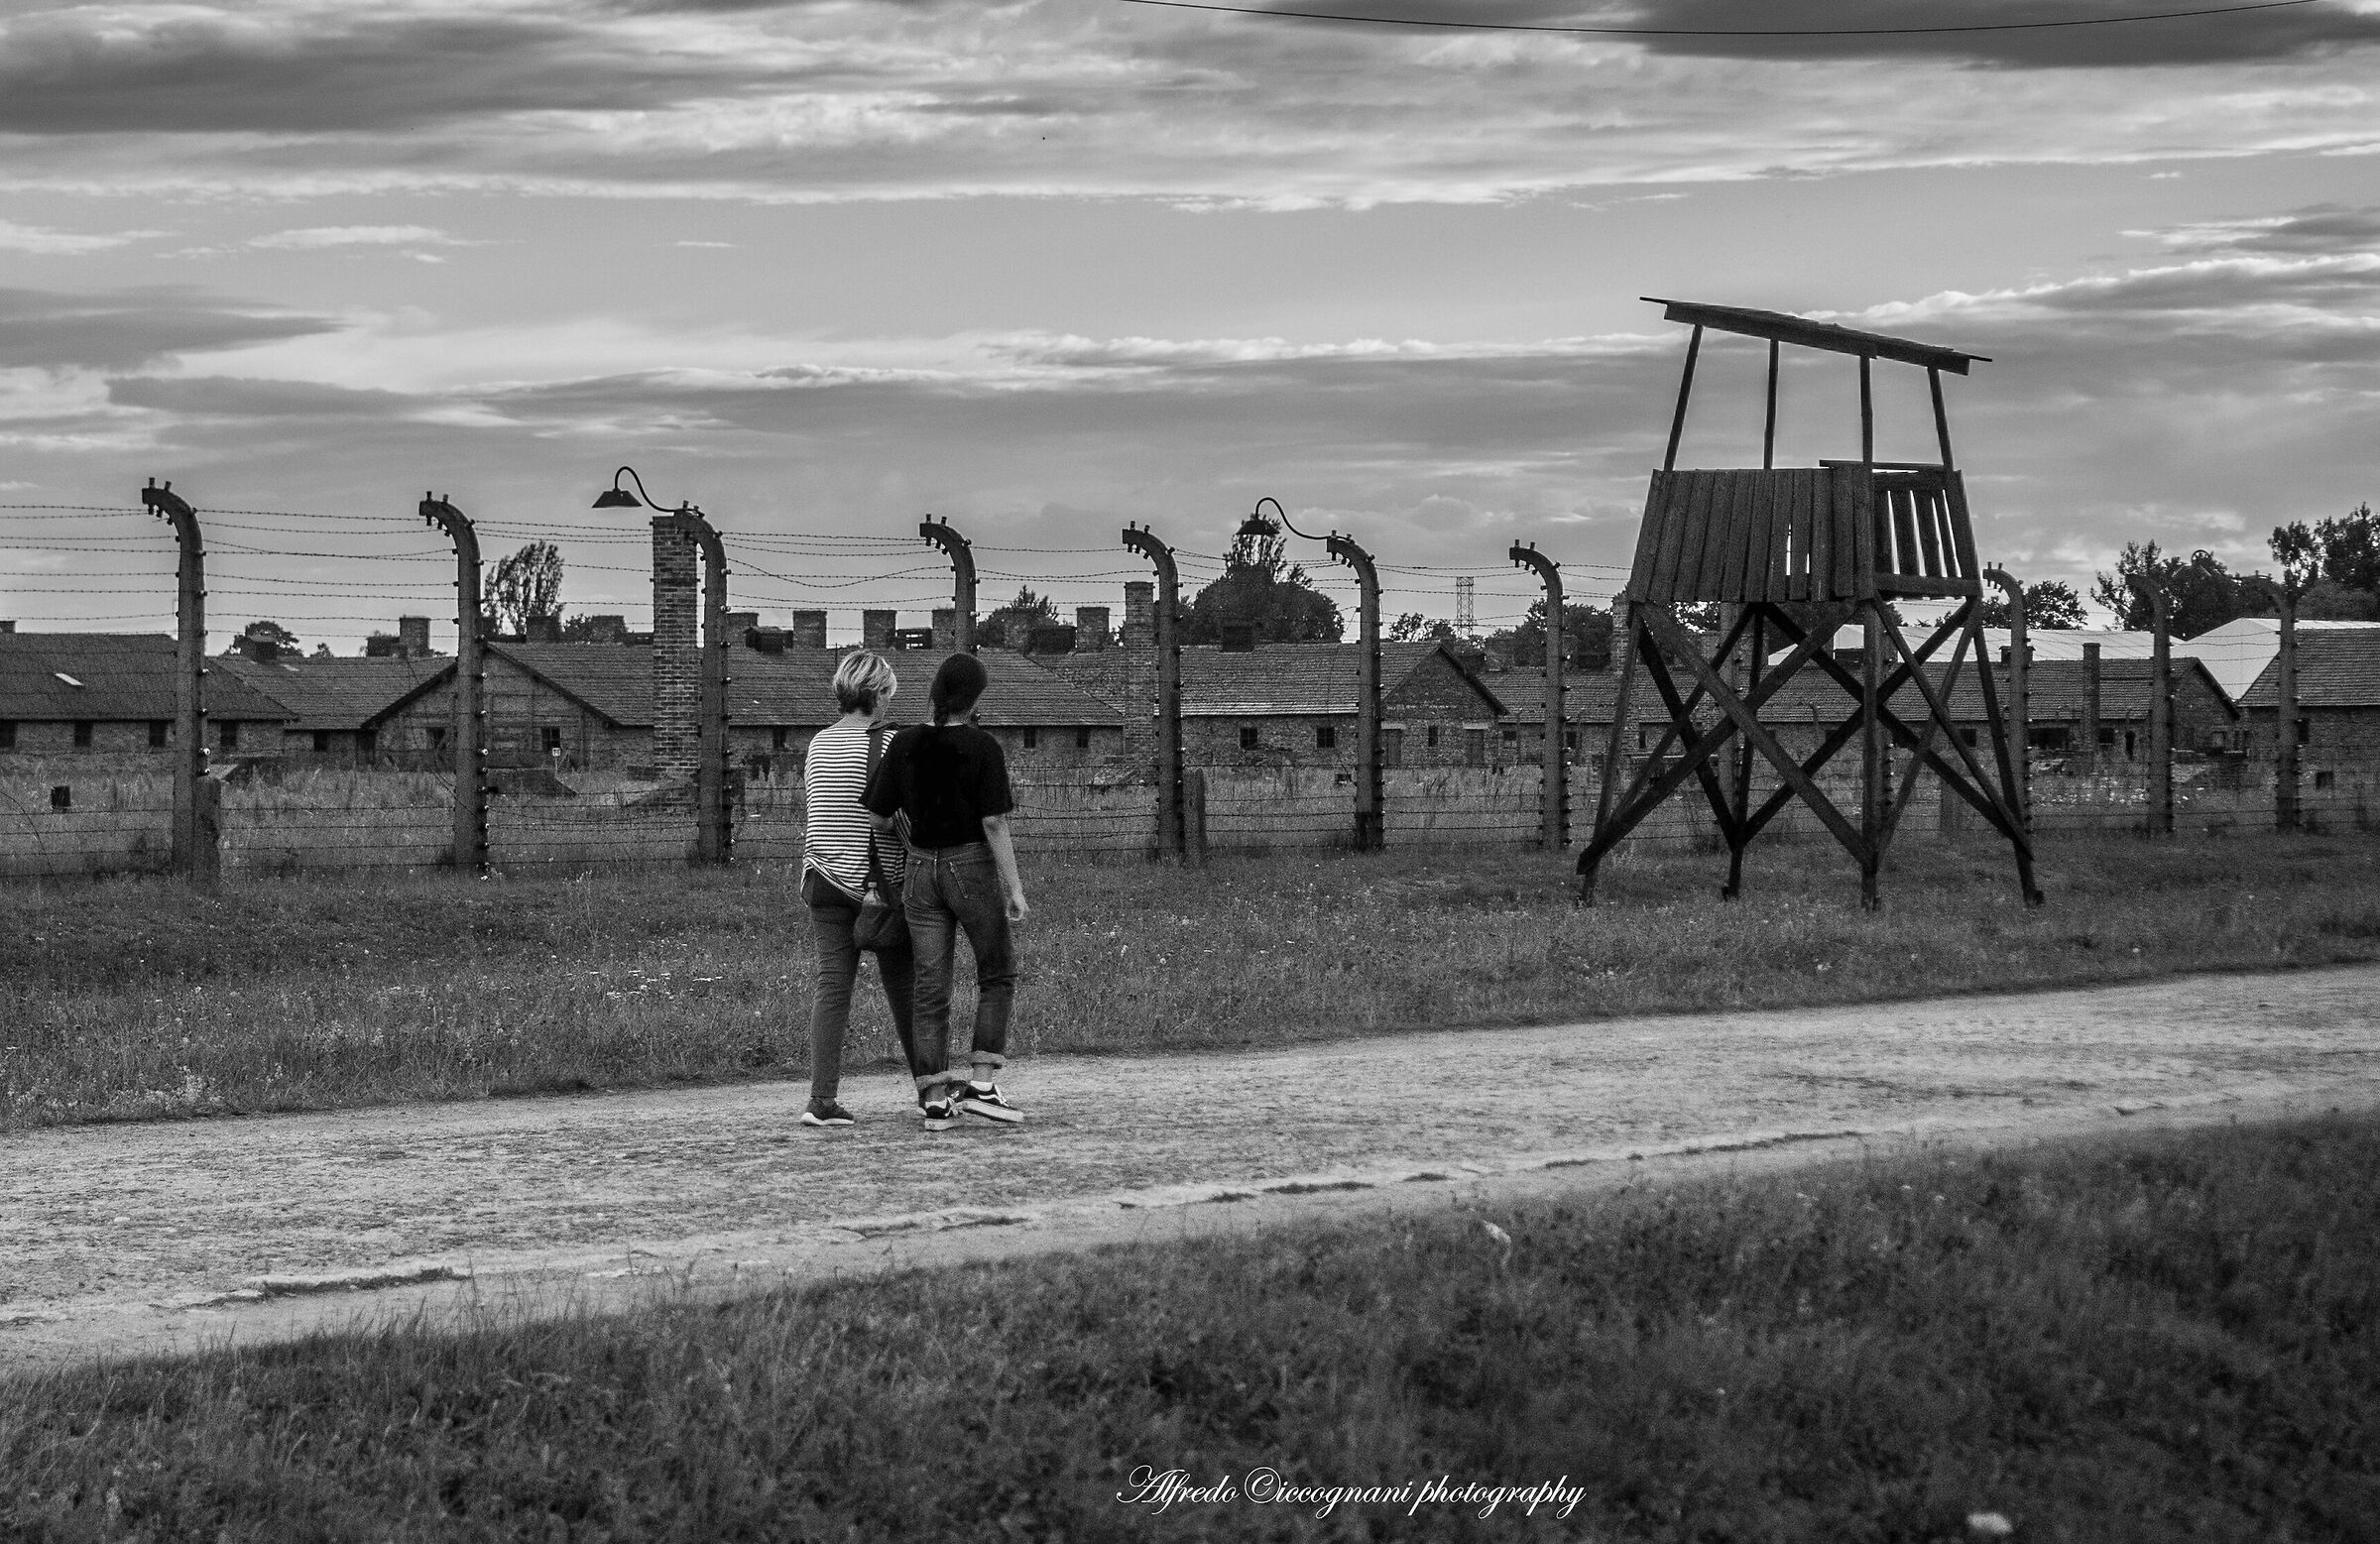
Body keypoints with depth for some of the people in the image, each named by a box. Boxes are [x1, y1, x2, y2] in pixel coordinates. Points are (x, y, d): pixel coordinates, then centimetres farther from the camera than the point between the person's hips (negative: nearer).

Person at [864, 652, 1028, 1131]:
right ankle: (981, 1084, 2)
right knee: (998, 976, 13)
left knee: (931, 990, 7)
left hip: (922, 872, 3)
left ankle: (935, 1101, 3)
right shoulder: (984, 749, -12)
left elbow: (879, 817, 1)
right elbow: (994, 823, -15)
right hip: (974, 871, -3)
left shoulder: (904, 744, -2)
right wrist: (1015, 888, -10)